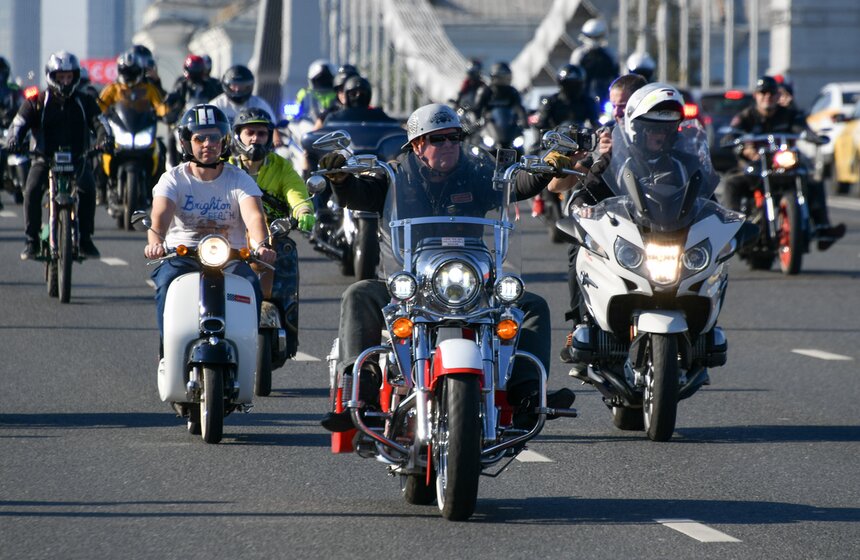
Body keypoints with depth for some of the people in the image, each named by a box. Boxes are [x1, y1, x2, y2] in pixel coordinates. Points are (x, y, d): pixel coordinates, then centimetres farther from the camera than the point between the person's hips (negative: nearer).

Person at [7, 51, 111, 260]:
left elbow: (98, 122, -1)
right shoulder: (37, 102, 5)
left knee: (88, 189, -27)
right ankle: (32, 240, -16)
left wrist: (104, 137, -24)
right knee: (32, 190, -27)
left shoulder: (84, 102, 9)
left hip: (76, 160, 0)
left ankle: (85, 239, -14)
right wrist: (13, 139, -28)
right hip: (44, 158, 0)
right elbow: (19, 122, -5)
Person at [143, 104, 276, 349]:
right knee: (166, 282, -32)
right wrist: (155, 242, -38)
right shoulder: (173, 179, 5)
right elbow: (160, 215, -14)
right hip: (181, 256, 0)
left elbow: (254, 216, -13)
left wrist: (260, 244, -37)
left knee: (250, 285, -30)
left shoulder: (239, 180, 6)